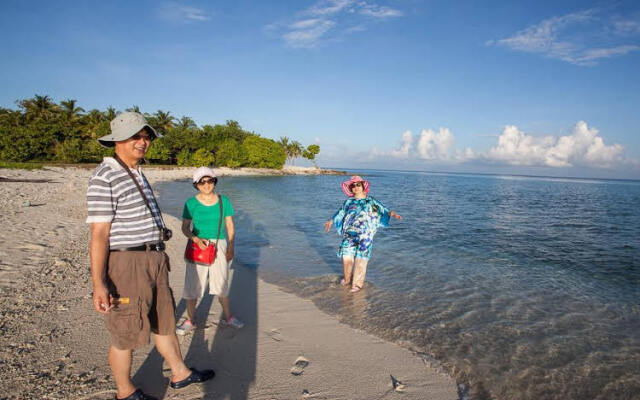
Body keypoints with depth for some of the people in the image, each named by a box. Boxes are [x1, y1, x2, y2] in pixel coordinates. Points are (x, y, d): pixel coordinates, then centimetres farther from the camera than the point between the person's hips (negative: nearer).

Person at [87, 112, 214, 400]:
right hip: (124, 265, -9)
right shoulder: (105, 177, -16)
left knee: (164, 321, 20)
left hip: (152, 261, 9)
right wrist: (98, 284, -23)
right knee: (126, 334, 8)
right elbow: (98, 234, -20)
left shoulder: (137, 174, 13)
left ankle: (180, 373, 38)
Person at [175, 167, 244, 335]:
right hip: (197, 247, -1)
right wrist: (196, 239, -18)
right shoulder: (191, 203, -3)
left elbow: (230, 226, 5)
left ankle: (228, 317, 26)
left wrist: (230, 247, -1)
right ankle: (190, 320, 20)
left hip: (219, 246, 1)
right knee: (193, 284, 3)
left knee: (221, 283, 9)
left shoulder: (223, 201, 1)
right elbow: (185, 227, 0)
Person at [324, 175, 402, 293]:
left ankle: (357, 283, 8)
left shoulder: (371, 201, 5)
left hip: (365, 236, -2)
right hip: (349, 234, 2)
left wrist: (393, 214, -19)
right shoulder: (348, 202, 12)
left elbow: (383, 210, -2)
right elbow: (340, 213, 25)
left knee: (360, 259, -5)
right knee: (346, 256, -2)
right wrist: (331, 221, 34)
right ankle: (347, 278, 22)